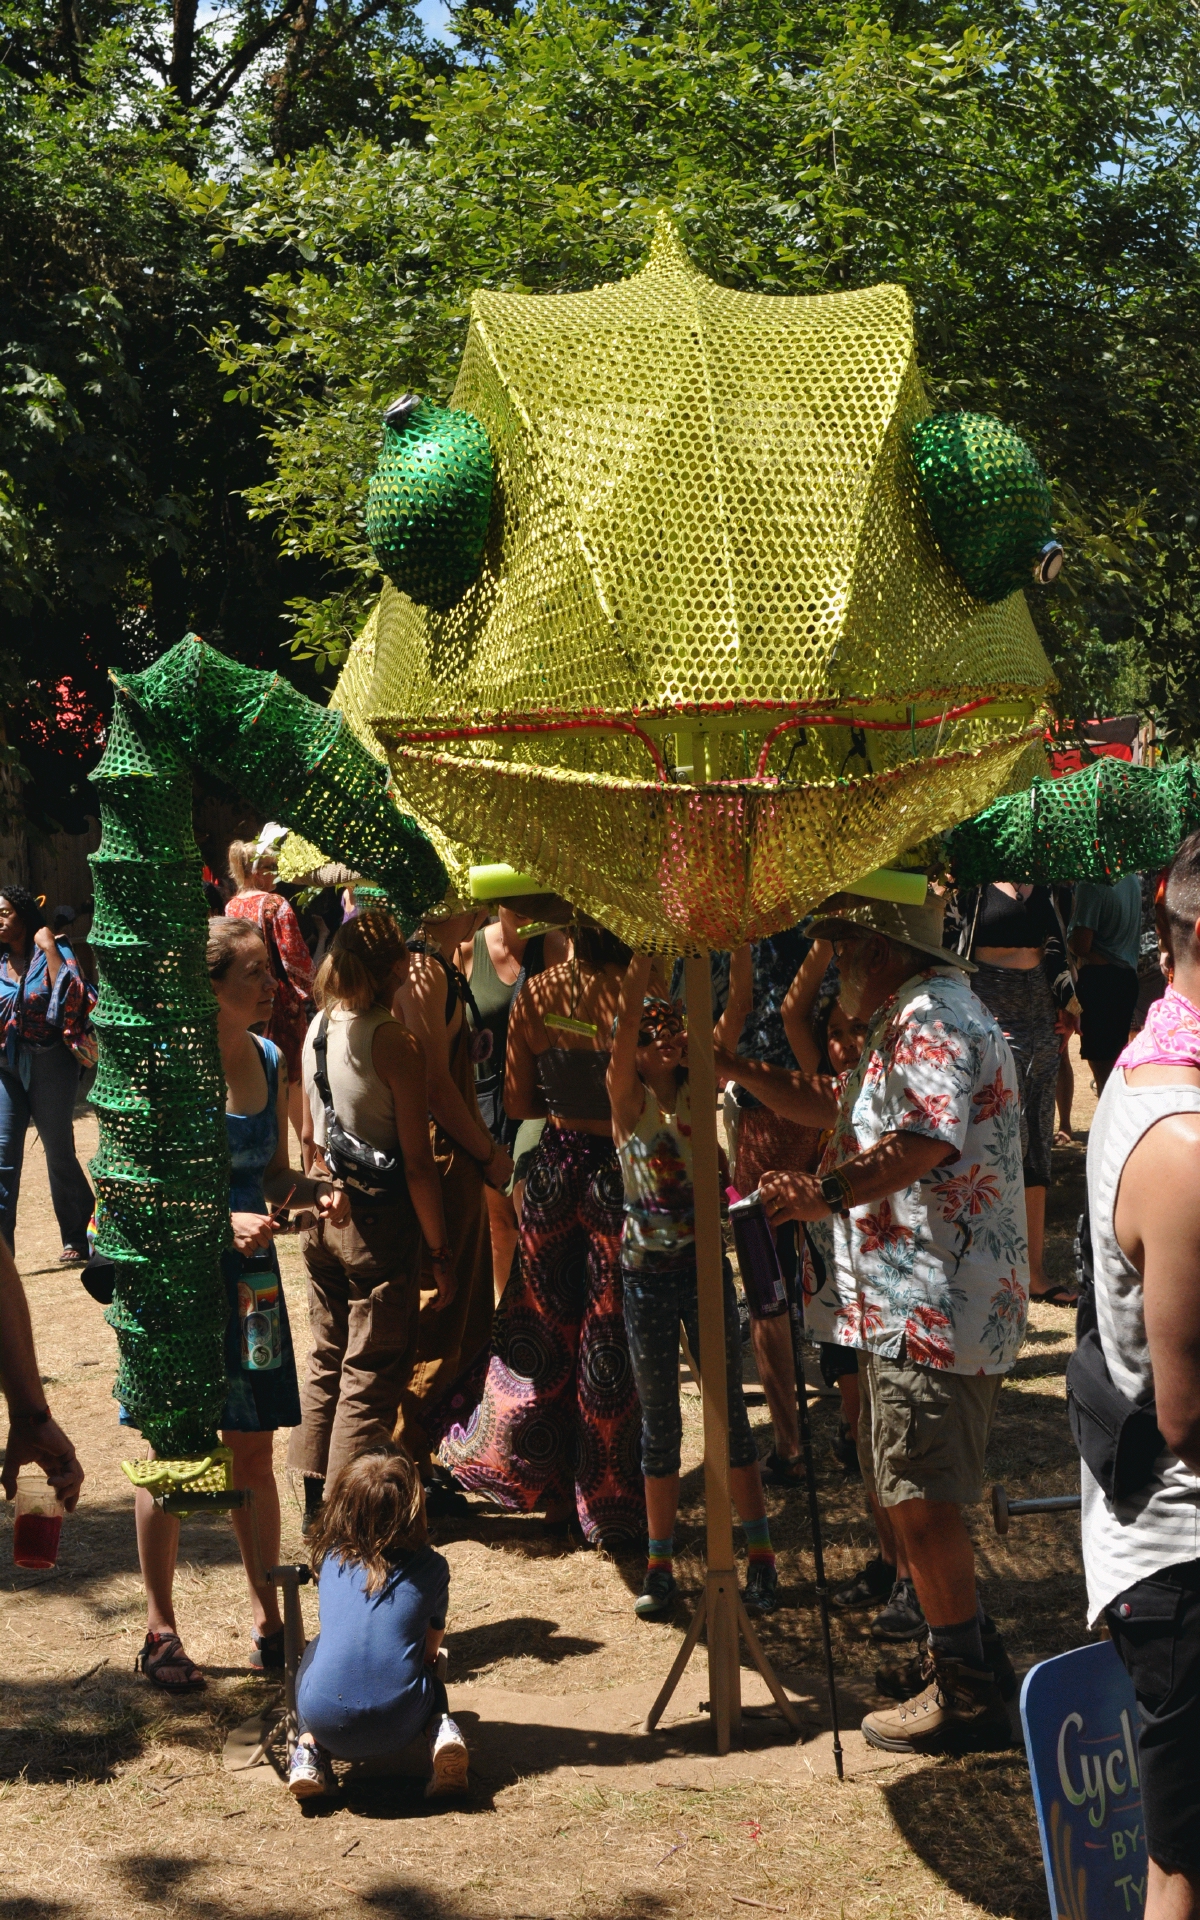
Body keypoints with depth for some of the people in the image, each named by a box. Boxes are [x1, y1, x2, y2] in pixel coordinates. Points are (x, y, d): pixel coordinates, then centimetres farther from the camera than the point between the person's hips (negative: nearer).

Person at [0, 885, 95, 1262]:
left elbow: (72, 998, -21)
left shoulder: (54, 952, -4)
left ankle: (77, 1240, 22)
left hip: (50, 1064, -4)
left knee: (59, 1152, 6)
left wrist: (49, 948, -19)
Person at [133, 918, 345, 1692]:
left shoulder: (270, 1060, 6)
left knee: (254, 1454, 11)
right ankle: (161, 1632, 17)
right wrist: (222, 1220, -27)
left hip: (248, 1276, 5)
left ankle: (266, 1614, 25)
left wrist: (314, 1189, -5)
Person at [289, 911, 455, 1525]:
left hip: (325, 1215, 7)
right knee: (372, 1373, 3)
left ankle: (316, 1500, 28)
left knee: (327, 1359, 19)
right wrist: (440, 1252, -10)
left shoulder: (318, 1027, 3)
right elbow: (417, 1162, -16)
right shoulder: (394, 1042, -18)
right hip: (380, 1220, -7)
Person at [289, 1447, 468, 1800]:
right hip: (397, 1728, 0)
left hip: (325, 1722, 1)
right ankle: (441, 1732, 3)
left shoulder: (329, 1558, 16)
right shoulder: (431, 1568, 11)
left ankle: (309, 1749, 12)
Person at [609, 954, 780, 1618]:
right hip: (647, 1272, -1)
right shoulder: (629, 1098, -5)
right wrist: (644, 950, -27)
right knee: (659, 1420, 8)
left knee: (729, 1407, 6)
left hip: (704, 1264, 2)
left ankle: (759, 1555, 14)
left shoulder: (698, 1090, 2)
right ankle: (660, 1565, 18)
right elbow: (627, 1014, -21)